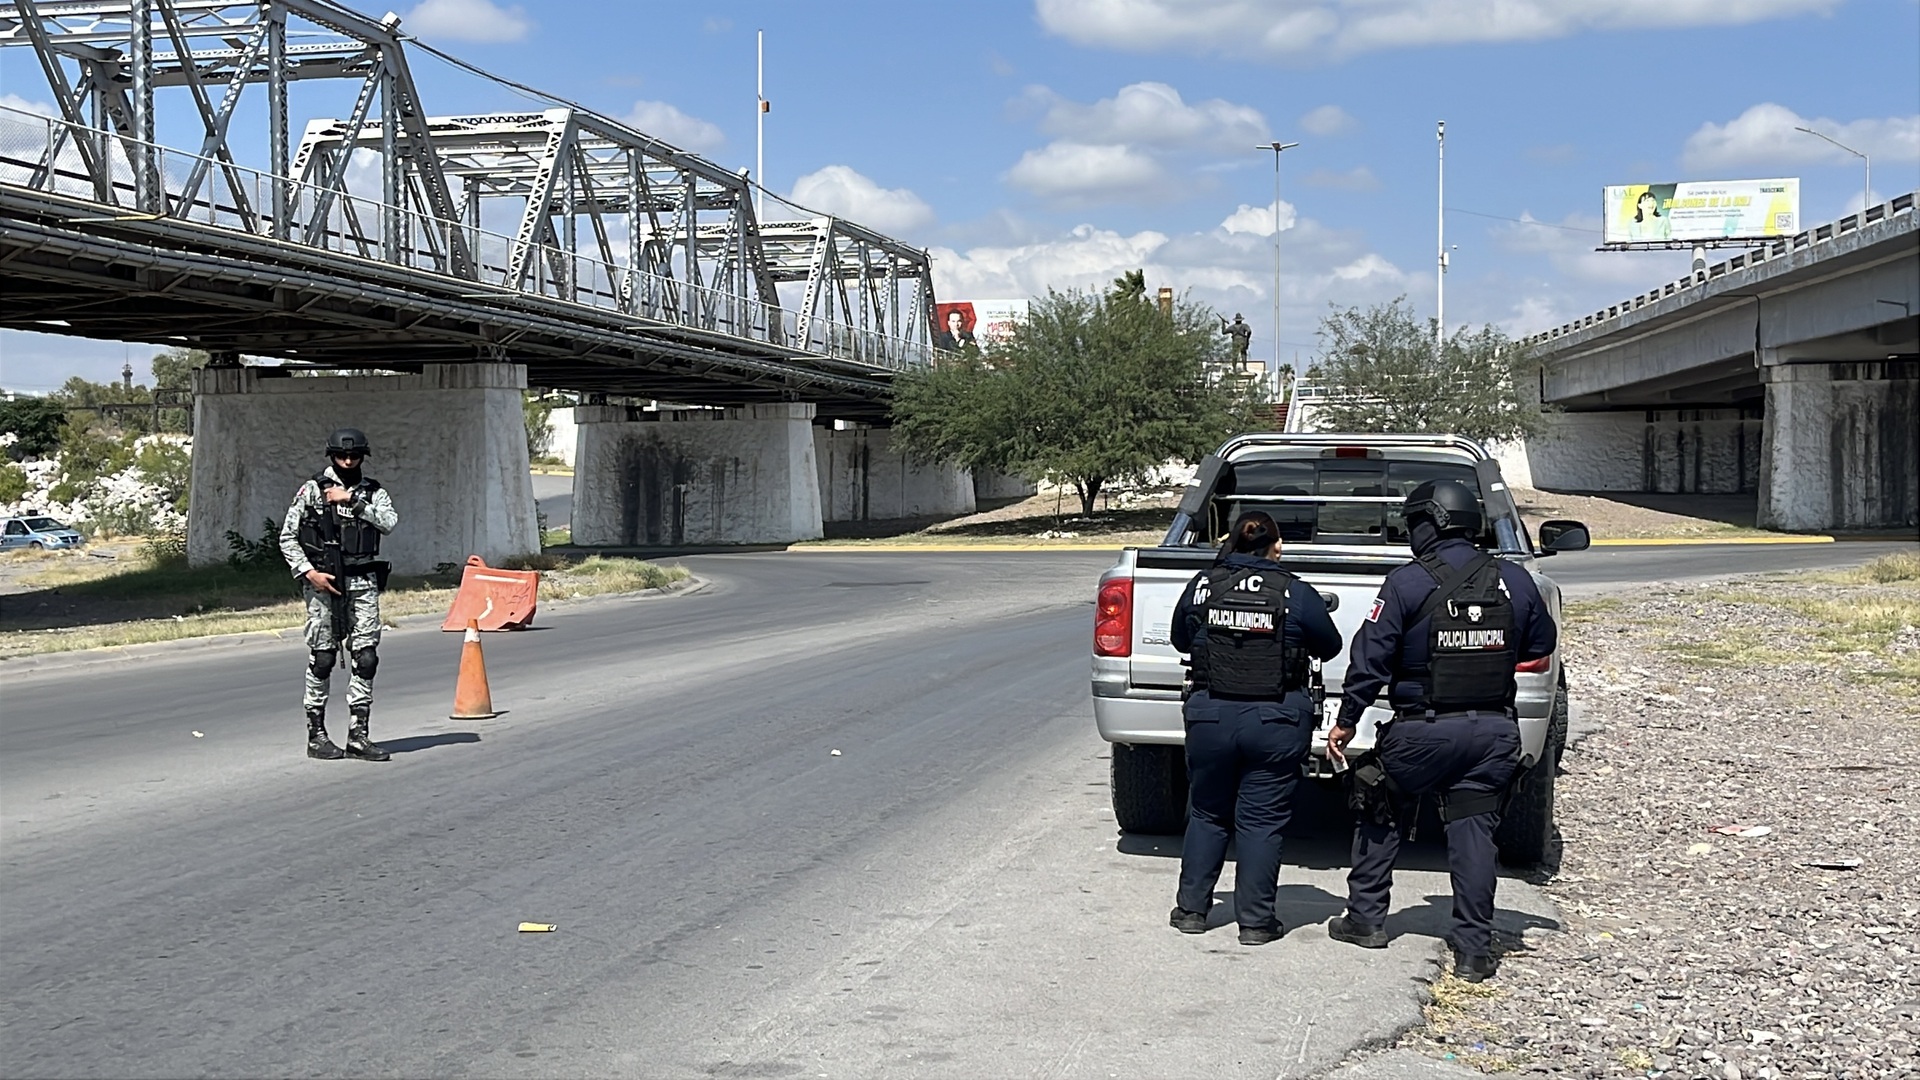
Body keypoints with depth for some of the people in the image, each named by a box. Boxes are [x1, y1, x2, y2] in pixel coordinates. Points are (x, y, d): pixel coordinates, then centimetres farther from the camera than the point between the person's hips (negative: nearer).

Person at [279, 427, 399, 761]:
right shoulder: (312, 490, 3)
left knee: (365, 658, -1)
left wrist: (352, 500, -13)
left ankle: (359, 734, 4)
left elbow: (389, 522, -11)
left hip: (362, 583, 3)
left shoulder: (373, 492, 10)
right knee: (322, 659, -1)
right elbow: (287, 538, 2)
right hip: (323, 582, -3)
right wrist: (308, 572, -9)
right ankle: (316, 734, 6)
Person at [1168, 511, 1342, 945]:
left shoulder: (1202, 585, 0)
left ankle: (1191, 909, 20)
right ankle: (1255, 921, 9)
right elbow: (1329, 647, 7)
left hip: (1210, 715, 2)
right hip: (1276, 721, -2)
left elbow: (1180, 639, 14)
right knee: (1261, 820, 6)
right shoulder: (1296, 594, -6)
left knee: (1207, 814, 17)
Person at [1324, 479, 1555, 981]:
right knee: (1473, 830, 6)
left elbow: (1370, 659, -9)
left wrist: (1346, 721, 0)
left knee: (1380, 816, 16)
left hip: (1423, 731, -3)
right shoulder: (1515, 581, 3)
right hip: (1494, 731, 3)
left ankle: (1366, 918, 23)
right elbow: (1541, 644, 17)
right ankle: (1474, 949, 4)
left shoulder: (1407, 583, -10)